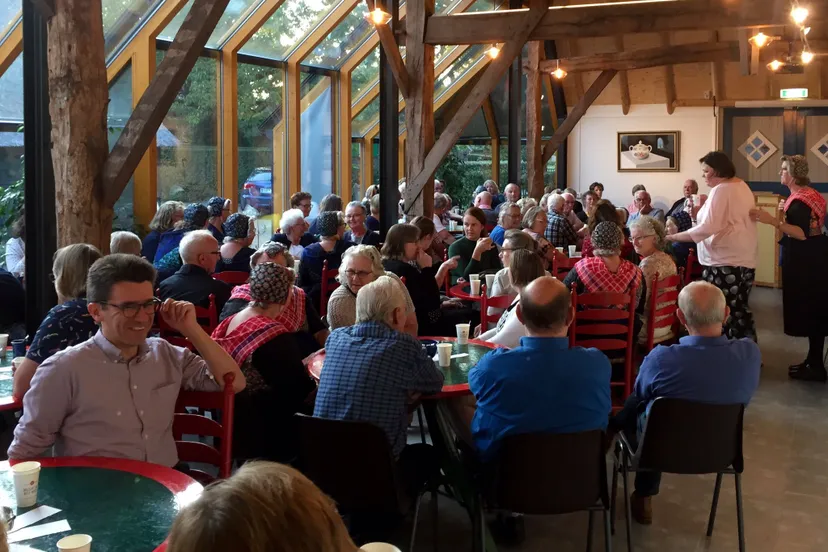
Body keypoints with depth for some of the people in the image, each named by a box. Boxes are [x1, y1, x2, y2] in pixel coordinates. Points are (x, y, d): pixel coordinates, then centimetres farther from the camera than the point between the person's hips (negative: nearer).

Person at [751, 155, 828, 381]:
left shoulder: (800, 200, -19)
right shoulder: (805, 194, 12)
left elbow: (802, 233, -30)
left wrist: (773, 221, -37)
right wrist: (787, 211, 13)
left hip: (807, 260, -10)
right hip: (806, 258, 10)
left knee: (809, 310, -6)